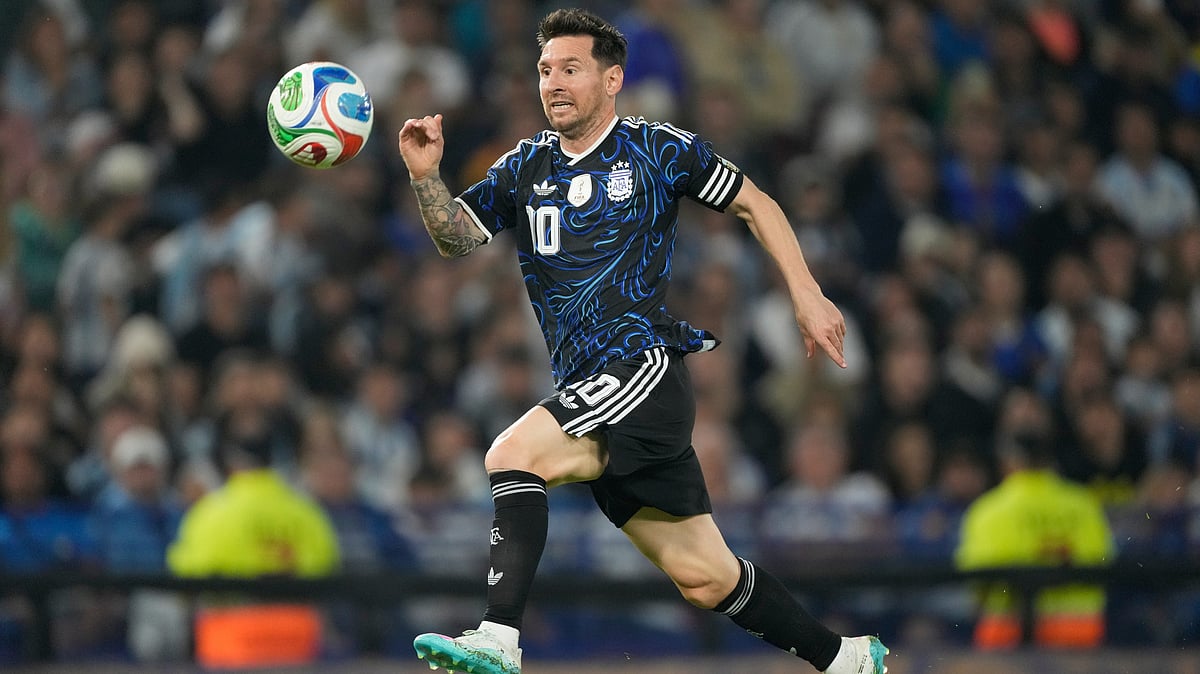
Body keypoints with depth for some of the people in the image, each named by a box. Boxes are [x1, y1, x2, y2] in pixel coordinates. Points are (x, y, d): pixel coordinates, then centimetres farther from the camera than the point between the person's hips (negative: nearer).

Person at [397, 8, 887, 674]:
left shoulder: (657, 150, 1)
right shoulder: (526, 168, 14)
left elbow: (754, 203, 10)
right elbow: (458, 238, 8)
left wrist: (807, 294, 2)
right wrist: (426, 177, -11)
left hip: (647, 367, -6)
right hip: (590, 395, 6)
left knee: (513, 453, -27)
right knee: (703, 576, 8)